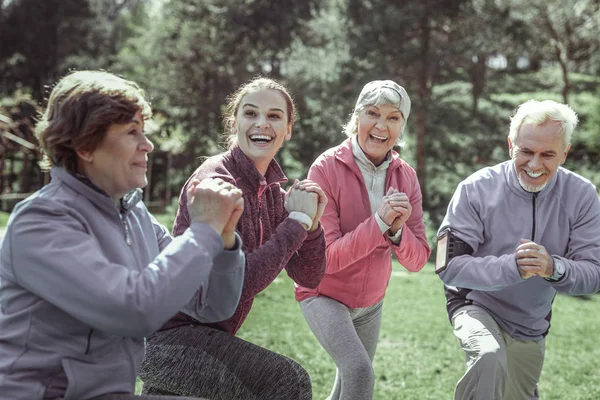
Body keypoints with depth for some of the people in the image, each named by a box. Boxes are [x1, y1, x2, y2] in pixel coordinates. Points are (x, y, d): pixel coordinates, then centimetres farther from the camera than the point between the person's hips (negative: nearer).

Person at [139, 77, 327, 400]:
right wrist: (297, 220, -22)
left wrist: (311, 223, -11)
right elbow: (239, 283, -28)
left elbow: (308, 277, 5)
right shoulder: (216, 180, -19)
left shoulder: (271, 188, 5)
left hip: (206, 334, 9)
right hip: (169, 336, -8)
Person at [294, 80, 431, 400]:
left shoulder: (405, 176, -6)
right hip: (324, 295, -5)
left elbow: (417, 260, -8)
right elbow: (326, 257, -23)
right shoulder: (327, 168, -20)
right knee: (359, 372, -25)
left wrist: (397, 230, -28)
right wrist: (378, 223, -32)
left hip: (370, 302, 5)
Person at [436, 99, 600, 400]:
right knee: (490, 359, -35)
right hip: (476, 306, -4)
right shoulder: (477, 189, -20)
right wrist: (511, 267, -38)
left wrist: (553, 268, -37)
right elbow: (449, 265, -23)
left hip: (531, 328, 4)